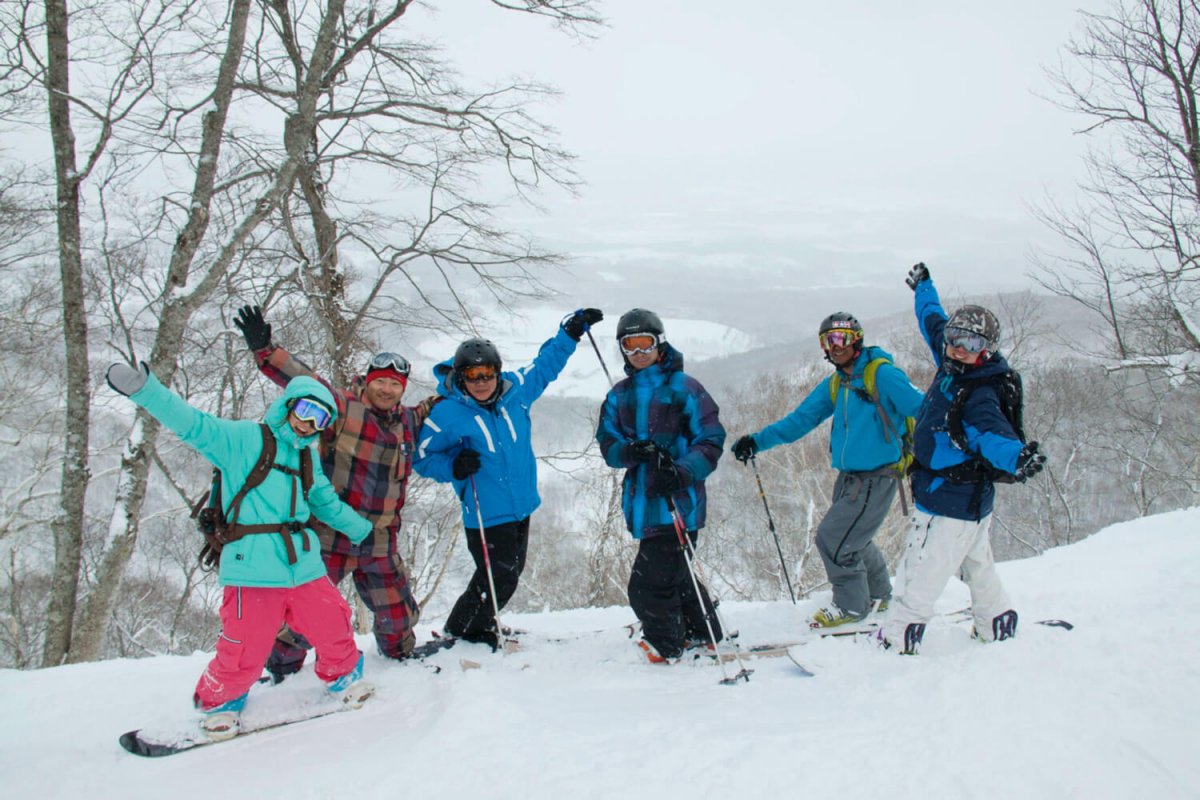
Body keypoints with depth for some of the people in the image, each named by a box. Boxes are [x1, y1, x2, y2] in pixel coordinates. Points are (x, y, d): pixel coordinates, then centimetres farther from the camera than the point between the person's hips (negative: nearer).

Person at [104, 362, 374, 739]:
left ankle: (344, 675, 38)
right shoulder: (242, 439, -2)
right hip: (253, 569, -6)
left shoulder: (307, 460, 19)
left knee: (333, 627, 9)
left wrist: (364, 531, 37)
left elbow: (329, 504, 32)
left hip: (304, 566, 6)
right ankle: (220, 703, 23)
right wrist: (143, 389, -25)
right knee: (244, 649, -5)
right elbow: (193, 424, -13)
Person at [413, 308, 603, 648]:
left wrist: (571, 332, 13)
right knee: (496, 579, -4)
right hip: (485, 515, -6)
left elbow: (544, 366, 16)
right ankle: (461, 633, 17)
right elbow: (422, 457, -6)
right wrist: (454, 466, -23)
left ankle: (481, 628, 35)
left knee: (510, 574, 16)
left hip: (522, 506, 6)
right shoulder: (447, 414, -14)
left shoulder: (515, 389, -3)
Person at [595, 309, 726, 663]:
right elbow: (607, 443, 7)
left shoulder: (683, 387, -4)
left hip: (678, 500, -6)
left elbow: (711, 440, -6)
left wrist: (682, 472, -23)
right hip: (642, 502, 7)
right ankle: (704, 635, 39)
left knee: (648, 584, -7)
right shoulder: (619, 396, 12)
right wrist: (630, 451, -16)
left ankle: (667, 646, 16)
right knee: (673, 574, 20)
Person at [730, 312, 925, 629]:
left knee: (832, 538, -8)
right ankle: (878, 594, 41)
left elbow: (921, 408, -15)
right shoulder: (834, 385, 10)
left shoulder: (882, 374, -12)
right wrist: (757, 441, -2)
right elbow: (800, 420, 8)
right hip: (848, 477, 7)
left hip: (876, 478, -7)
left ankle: (851, 604, 13)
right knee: (851, 539, 18)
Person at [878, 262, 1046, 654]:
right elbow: (933, 321, 17)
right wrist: (922, 288, 34)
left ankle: (895, 643, 3)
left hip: (951, 504, -10)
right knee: (977, 565, 25)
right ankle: (998, 625, 42)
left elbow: (993, 433, -42)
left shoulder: (979, 396, -25)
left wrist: (1017, 458, -64)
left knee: (921, 574, -5)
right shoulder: (953, 369, 1)